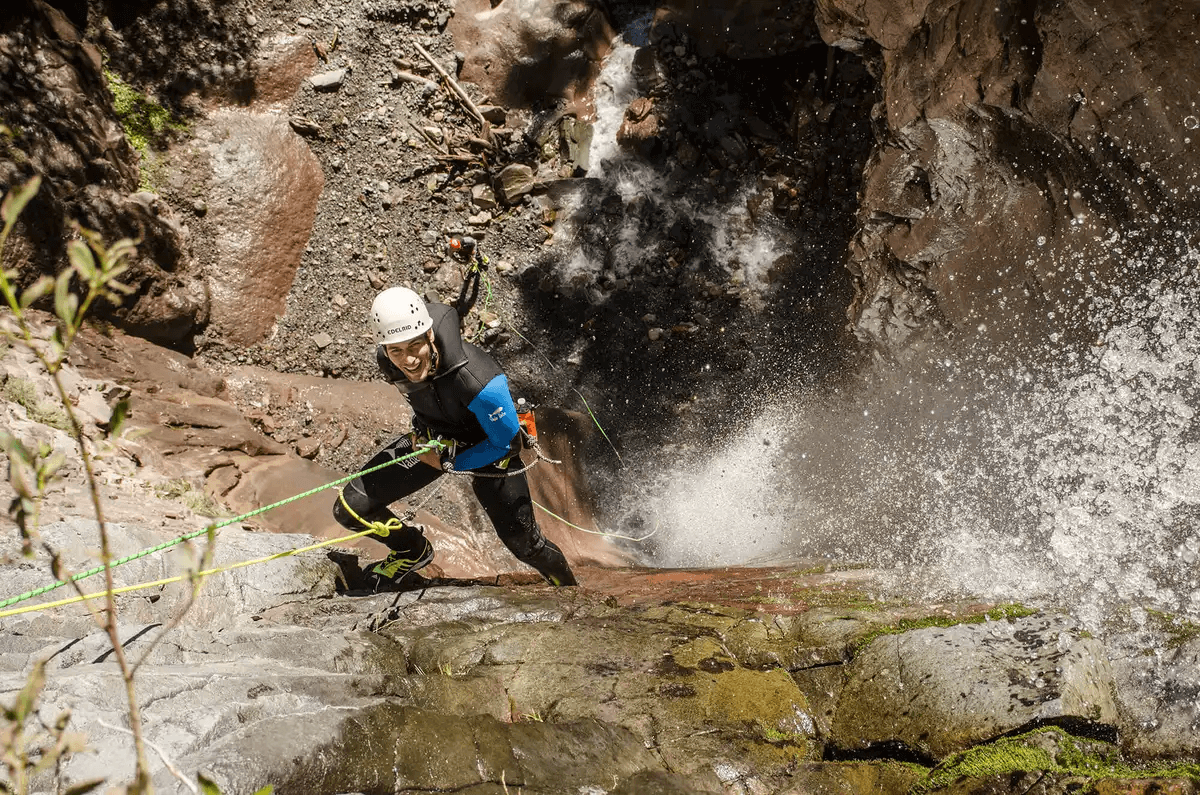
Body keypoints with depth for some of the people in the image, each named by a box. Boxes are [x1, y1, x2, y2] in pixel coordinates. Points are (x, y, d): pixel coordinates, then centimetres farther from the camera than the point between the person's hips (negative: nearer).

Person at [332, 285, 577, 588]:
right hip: (430, 440, 4)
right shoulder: (386, 359, -25)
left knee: (524, 544, 7)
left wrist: (447, 463, -18)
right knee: (349, 510, -5)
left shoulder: (479, 381, -43)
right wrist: (420, 430, 11)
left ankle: (568, 589, 43)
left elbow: (506, 441, -25)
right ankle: (413, 551, 27)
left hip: (487, 450, -4)